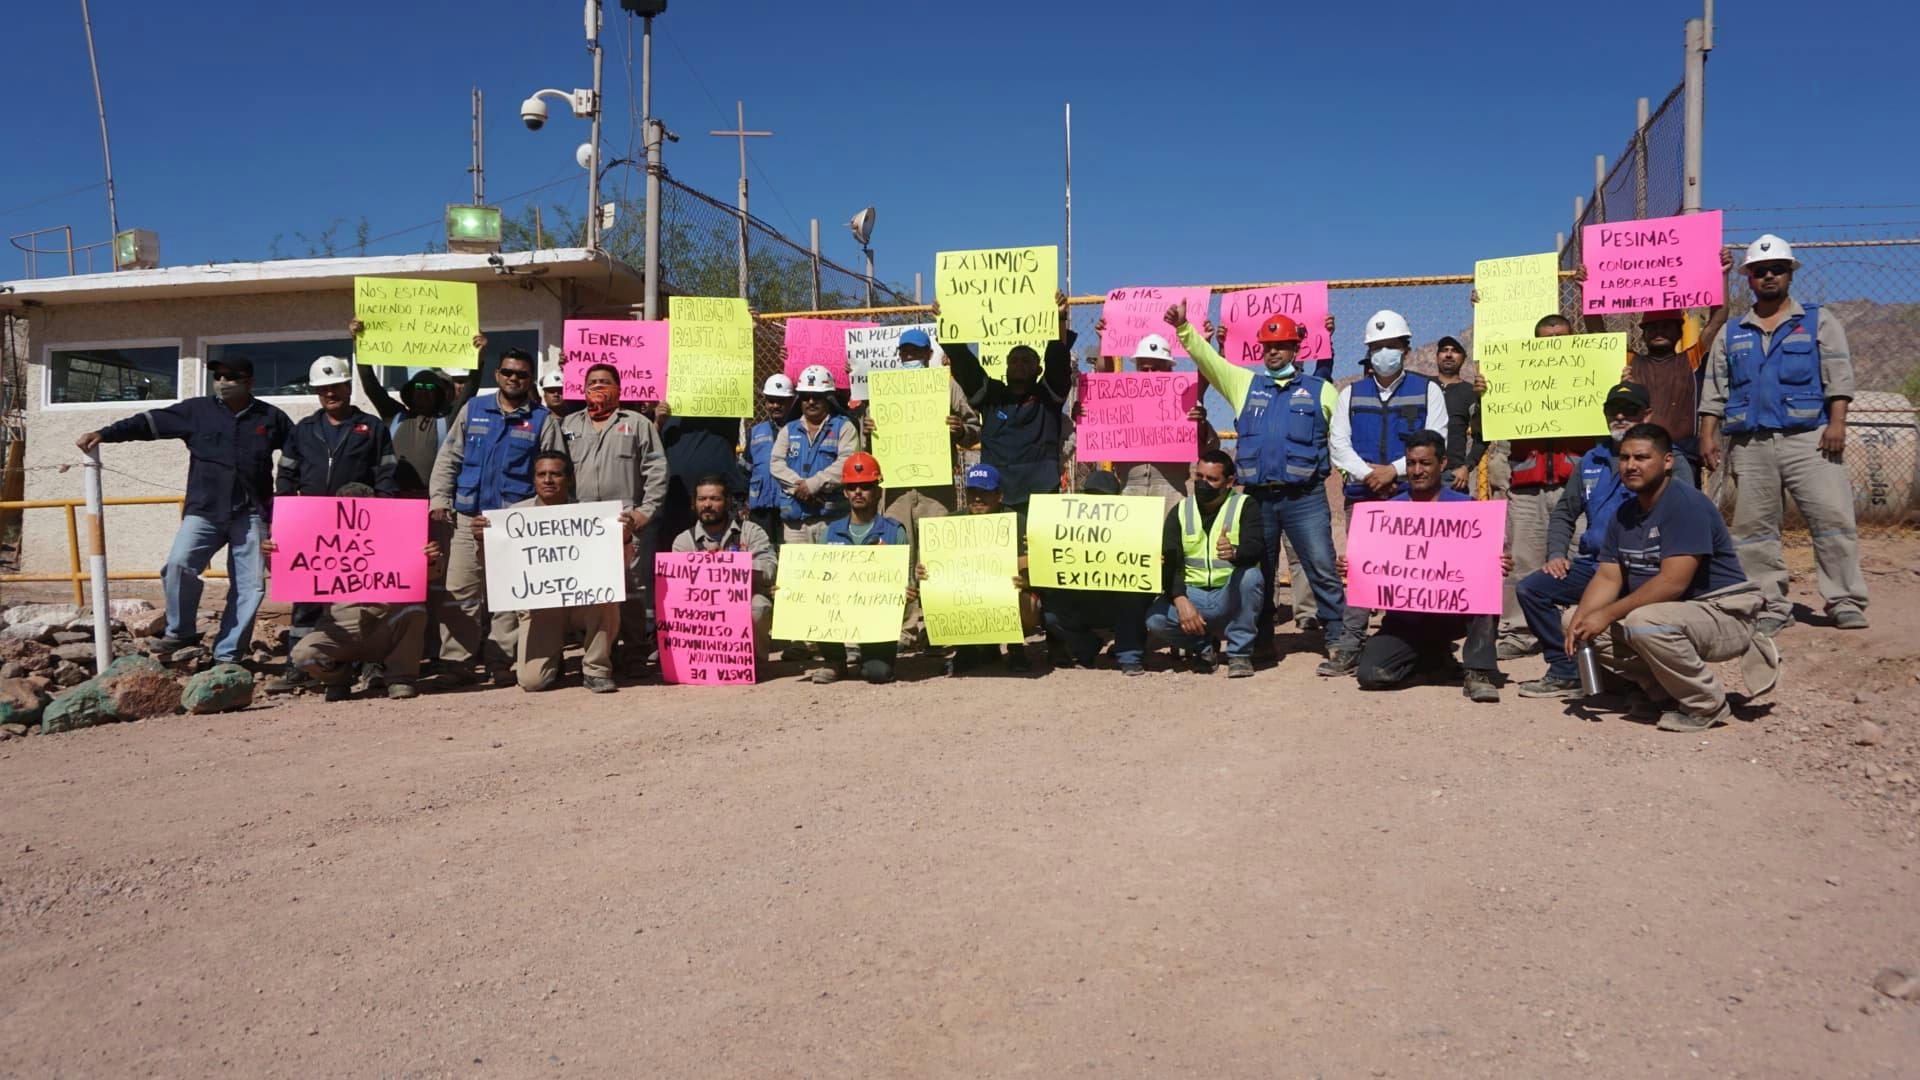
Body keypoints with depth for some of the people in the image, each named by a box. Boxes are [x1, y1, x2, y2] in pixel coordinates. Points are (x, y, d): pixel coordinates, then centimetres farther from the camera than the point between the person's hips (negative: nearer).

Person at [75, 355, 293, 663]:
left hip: (249, 514, 0)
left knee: (250, 585, -2)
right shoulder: (196, 411, 7)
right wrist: (104, 434, -9)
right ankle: (180, 631, 1)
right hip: (204, 511, 0)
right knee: (179, 565, -21)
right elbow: (149, 422, 2)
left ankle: (227, 654, 8)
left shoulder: (271, 417, 8)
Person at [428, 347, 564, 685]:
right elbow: (448, 458, 13)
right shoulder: (473, 409, 13)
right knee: (459, 593, 0)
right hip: (468, 518, 2)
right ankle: (456, 661, 7)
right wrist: (440, 498, 2)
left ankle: (500, 662, 9)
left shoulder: (543, 420, 6)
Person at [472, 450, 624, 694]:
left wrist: (625, 538, -22)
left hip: (582, 601, 0)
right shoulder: (516, 514, 2)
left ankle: (595, 668, -12)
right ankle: (552, 659, 21)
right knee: (532, 680, -20)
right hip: (538, 607, 0)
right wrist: (481, 539, -13)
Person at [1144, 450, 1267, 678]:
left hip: (1230, 598, -1)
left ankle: (1239, 653, -16)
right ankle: (1203, 647, 5)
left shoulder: (1243, 506, -1)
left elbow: (1256, 548, -18)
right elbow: (1169, 563, -4)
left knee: (1251, 575, -33)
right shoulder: (1179, 512, 6)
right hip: (1191, 594, 2)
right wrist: (1181, 601, -23)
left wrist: (1235, 552, -43)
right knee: (1155, 619, -27)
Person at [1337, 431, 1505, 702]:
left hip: (1455, 612, -2)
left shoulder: (1465, 507, 1)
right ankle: (1431, 652, 15)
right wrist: (1350, 567, -15)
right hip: (1405, 618, 2)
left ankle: (1478, 672, -20)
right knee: (1370, 674, -18)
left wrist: (1498, 566, -29)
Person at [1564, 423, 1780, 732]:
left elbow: (1672, 582, -27)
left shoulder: (1686, 504, -19)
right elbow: (1608, 578, 5)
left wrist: (1607, 614, -26)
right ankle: (1663, 691, 10)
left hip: (1725, 613, -9)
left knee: (1644, 623, -36)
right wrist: (1580, 619, -14)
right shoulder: (1625, 513, 8)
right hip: (1675, 612, 9)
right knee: (1588, 627, -2)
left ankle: (1707, 705, -12)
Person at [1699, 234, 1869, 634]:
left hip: (1808, 439, -2)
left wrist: (1837, 422, -11)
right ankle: (1770, 607, 8)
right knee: (1754, 527, 2)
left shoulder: (1819, 321, 11)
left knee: (1833, 518, -9)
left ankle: (1845, 602, -3)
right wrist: (1708, 434, 3)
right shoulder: (1731, 334, 18)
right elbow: (1714, 390, 14)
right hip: (1749, 444, 3)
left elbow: (1838, 375, 1)